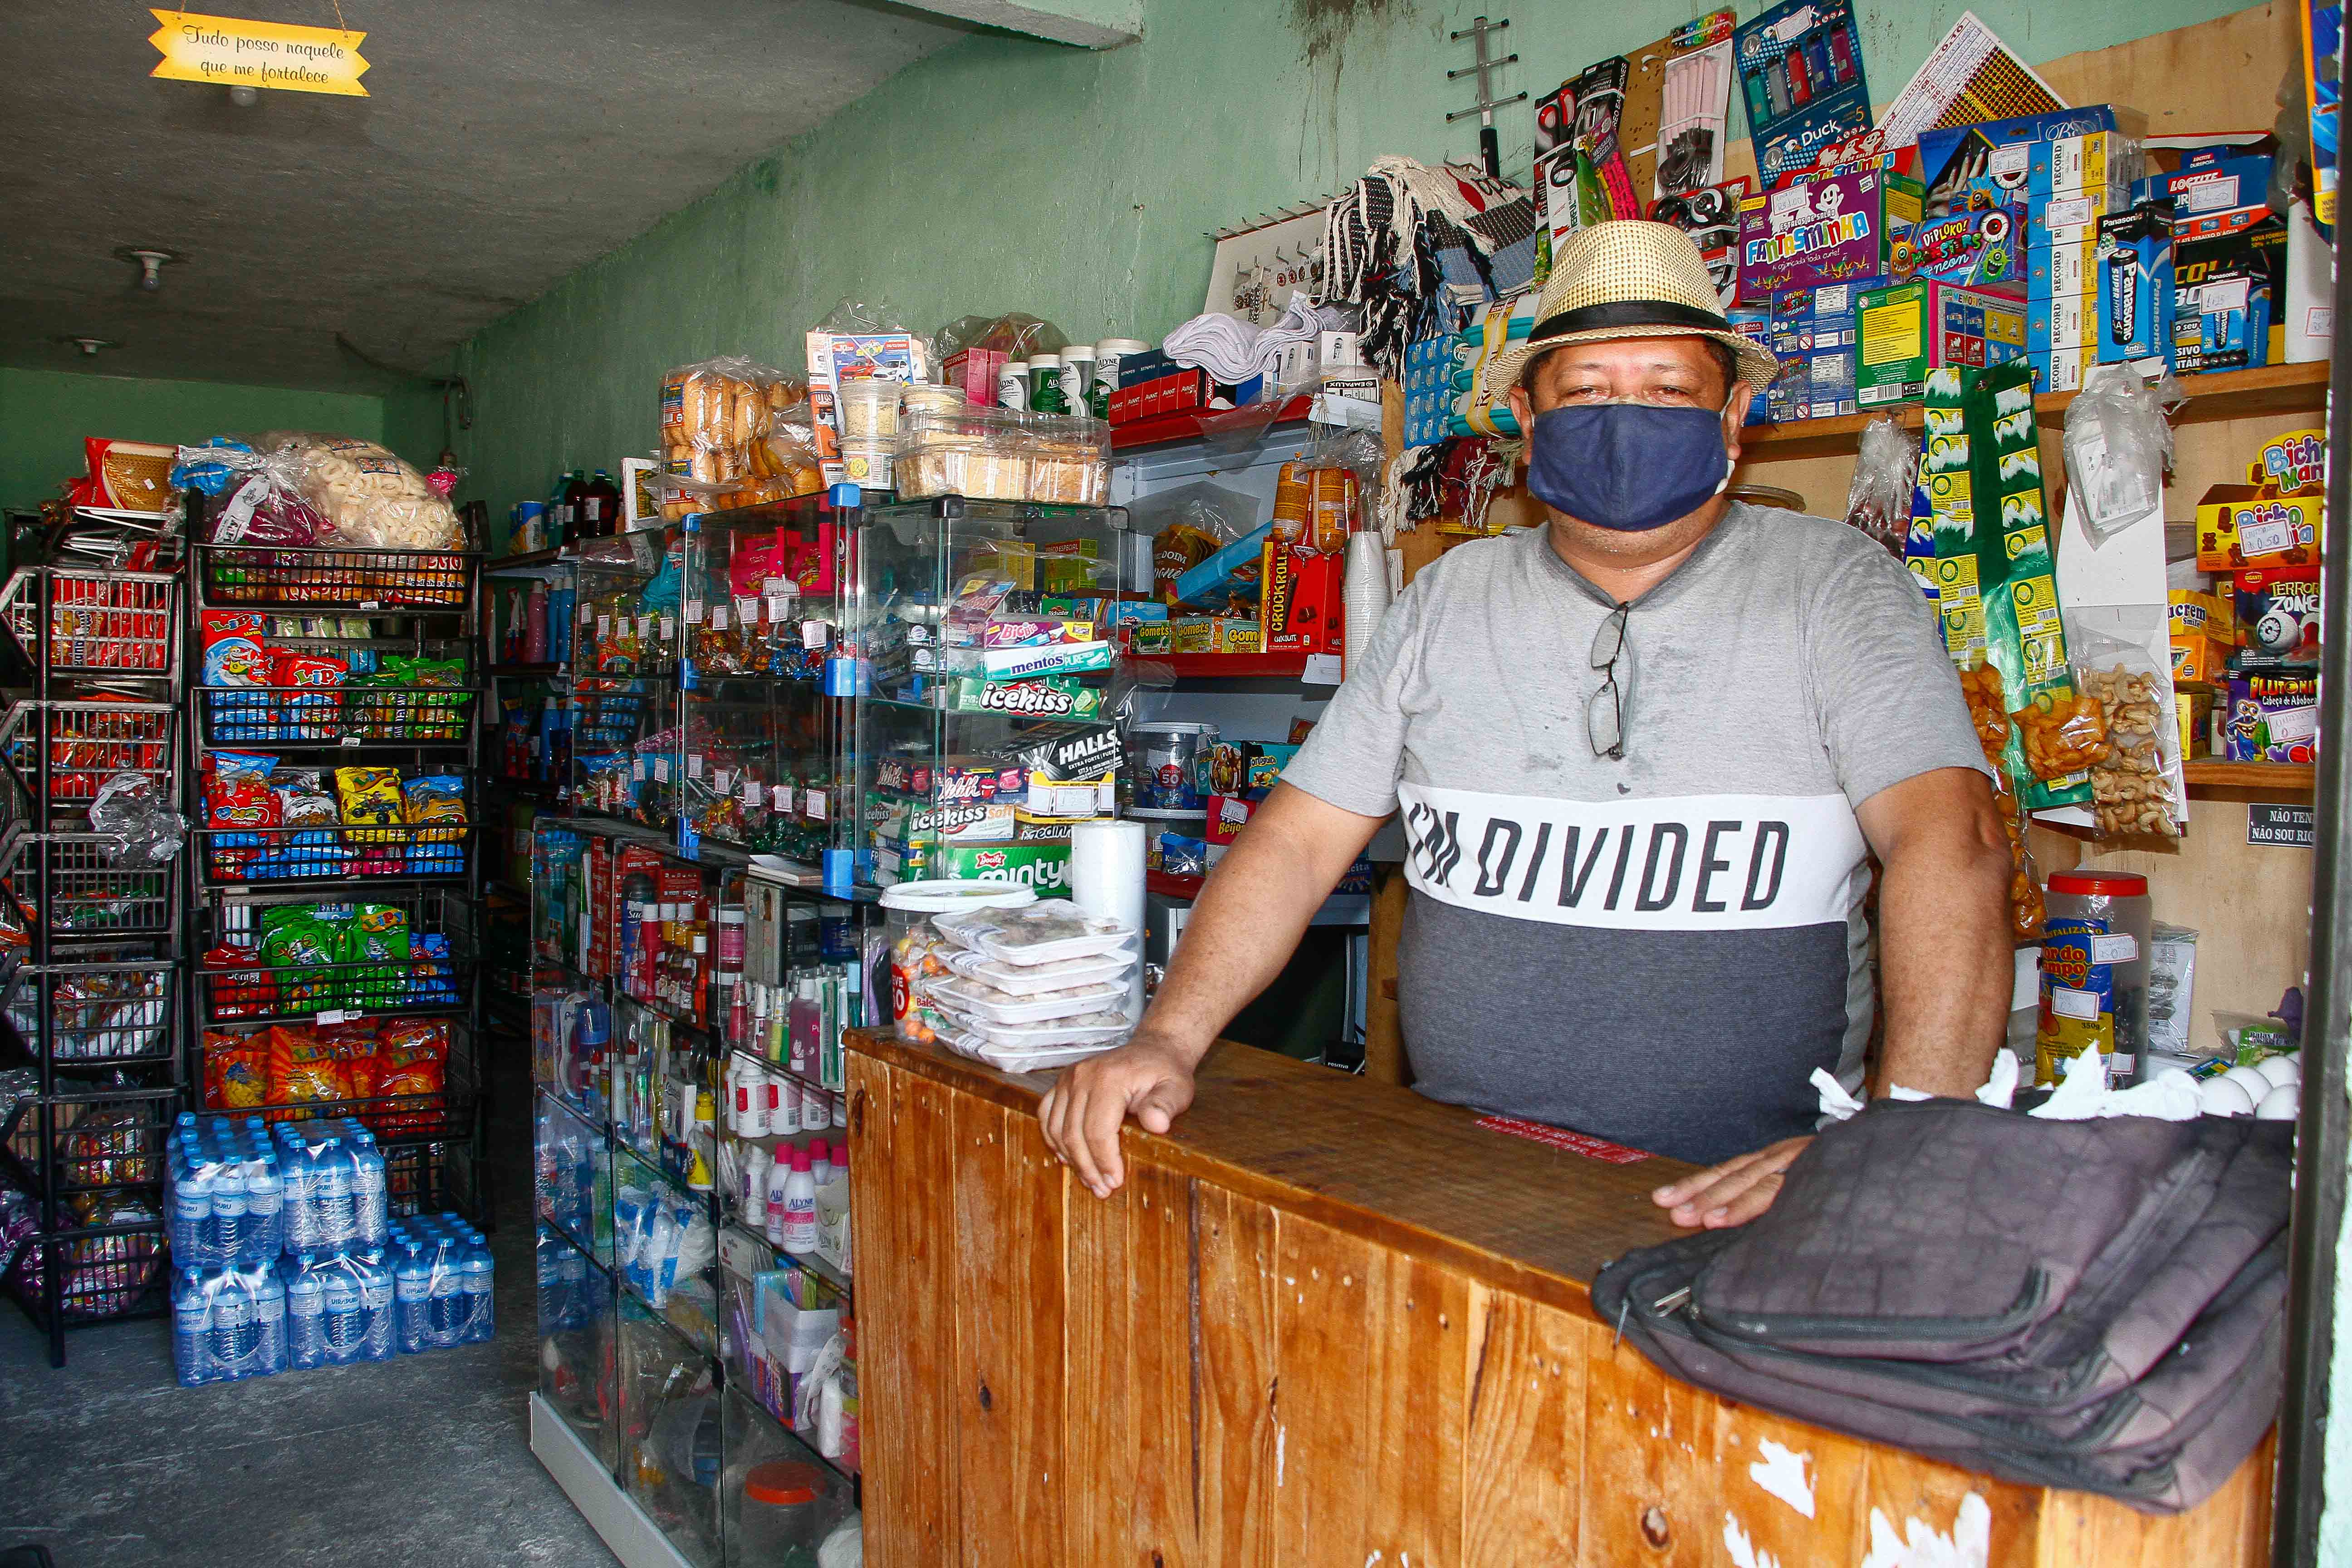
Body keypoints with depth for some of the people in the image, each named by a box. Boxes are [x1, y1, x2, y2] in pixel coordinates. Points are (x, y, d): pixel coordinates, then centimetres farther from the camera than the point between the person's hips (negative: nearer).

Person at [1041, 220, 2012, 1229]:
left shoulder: (1834, 588, 1)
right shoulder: (1450, 601, 10)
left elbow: (1952, 841, -12)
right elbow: (1297, 842, 8)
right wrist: (1167, 1040, -6)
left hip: (1739, 1196, -2)